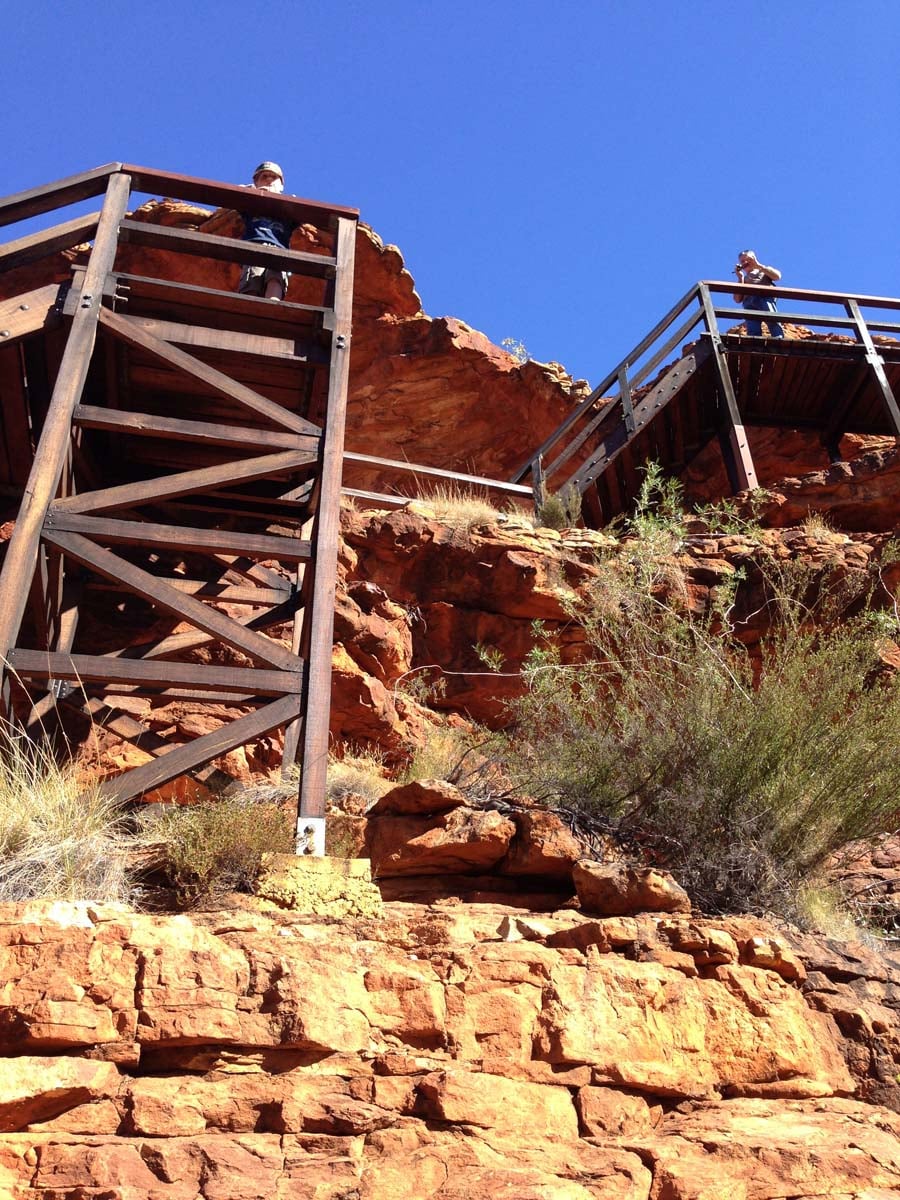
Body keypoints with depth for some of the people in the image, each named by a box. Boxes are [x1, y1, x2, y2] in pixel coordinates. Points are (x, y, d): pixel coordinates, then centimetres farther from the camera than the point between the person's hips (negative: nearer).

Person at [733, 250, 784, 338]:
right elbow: (738, 299, 19)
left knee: (772, 319, -31)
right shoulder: (743, 279, 37)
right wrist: (740, 278, 15)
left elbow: (777, 276, 11)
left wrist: (758, 265, 12)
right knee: (753, 331, -25)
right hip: (748, 302, 2)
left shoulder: (764, 271, 34)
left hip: (765, 296, -2)